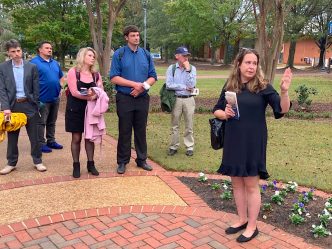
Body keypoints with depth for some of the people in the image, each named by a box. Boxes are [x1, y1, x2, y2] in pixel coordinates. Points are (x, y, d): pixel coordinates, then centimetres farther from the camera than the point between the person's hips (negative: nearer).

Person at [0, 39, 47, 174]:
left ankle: (37, 161, 18)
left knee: (34, 135, 6)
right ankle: (11, 163, 22)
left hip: (29, 105, 0)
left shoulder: (32, 67, 1)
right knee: (12, 136, 10)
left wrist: (35, 105, 0)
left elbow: (36, 88, 3)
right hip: (12, 105, 0)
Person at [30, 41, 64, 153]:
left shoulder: (55, 63, 14)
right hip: (42, 98, -7)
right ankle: (41, 144, 6)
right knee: (41, 122, 0)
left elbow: (61, 77, 27)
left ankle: (51, 141, 25)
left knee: (52, 122, 15)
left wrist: (60, 88, 13)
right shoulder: (34, 62, -8)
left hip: (55, 98, 7)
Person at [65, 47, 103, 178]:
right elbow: (74, 92, -15)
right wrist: (89, 96, -24)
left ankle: (91, 164, 18)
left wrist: (95, 95, -24)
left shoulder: (96, 74, 7)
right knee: (76, 138, 3)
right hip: (75, 109, -3)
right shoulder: (73, 71, -6)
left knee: (90, 137, 7)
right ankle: (76, 166, 13)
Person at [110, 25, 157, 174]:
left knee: (141, 131, 11)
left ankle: (142, 159, 23)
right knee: (124, 131, 4)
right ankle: (122, 162, 16)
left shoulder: (146, 54, 8)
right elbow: (114, 78, -9)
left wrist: (143, 86, -12)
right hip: (125, 99, -3)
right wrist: (134, 84, -17)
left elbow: (153, 77, 8)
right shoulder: (119, 54, -2)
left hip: (142, 98, 3)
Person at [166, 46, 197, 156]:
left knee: (189, 125, 6)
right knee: (175, 125, 8)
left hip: (189, 99, 1)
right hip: (176, 99, -1)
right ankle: (173, 146, 19)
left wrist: (187, 70, -13)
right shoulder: (171, 68, -1)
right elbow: (169, 85, -12)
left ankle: (189, 147, 17)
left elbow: (191, 85, -10)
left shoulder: (192, 68, 2)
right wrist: (185, 87, -10)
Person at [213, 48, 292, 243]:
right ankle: (242, 220, 32)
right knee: (237, 182, 14)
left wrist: (284, 91, -31)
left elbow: (283, 109, -14)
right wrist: (224, 113, -10)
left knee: (251, 184, 4)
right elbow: (216, 110, 12)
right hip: (233, 142, 4)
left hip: (253, 142, -4)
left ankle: (252, 226, 19)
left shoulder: (262, 87, -7)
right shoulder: (230, 87, 4)